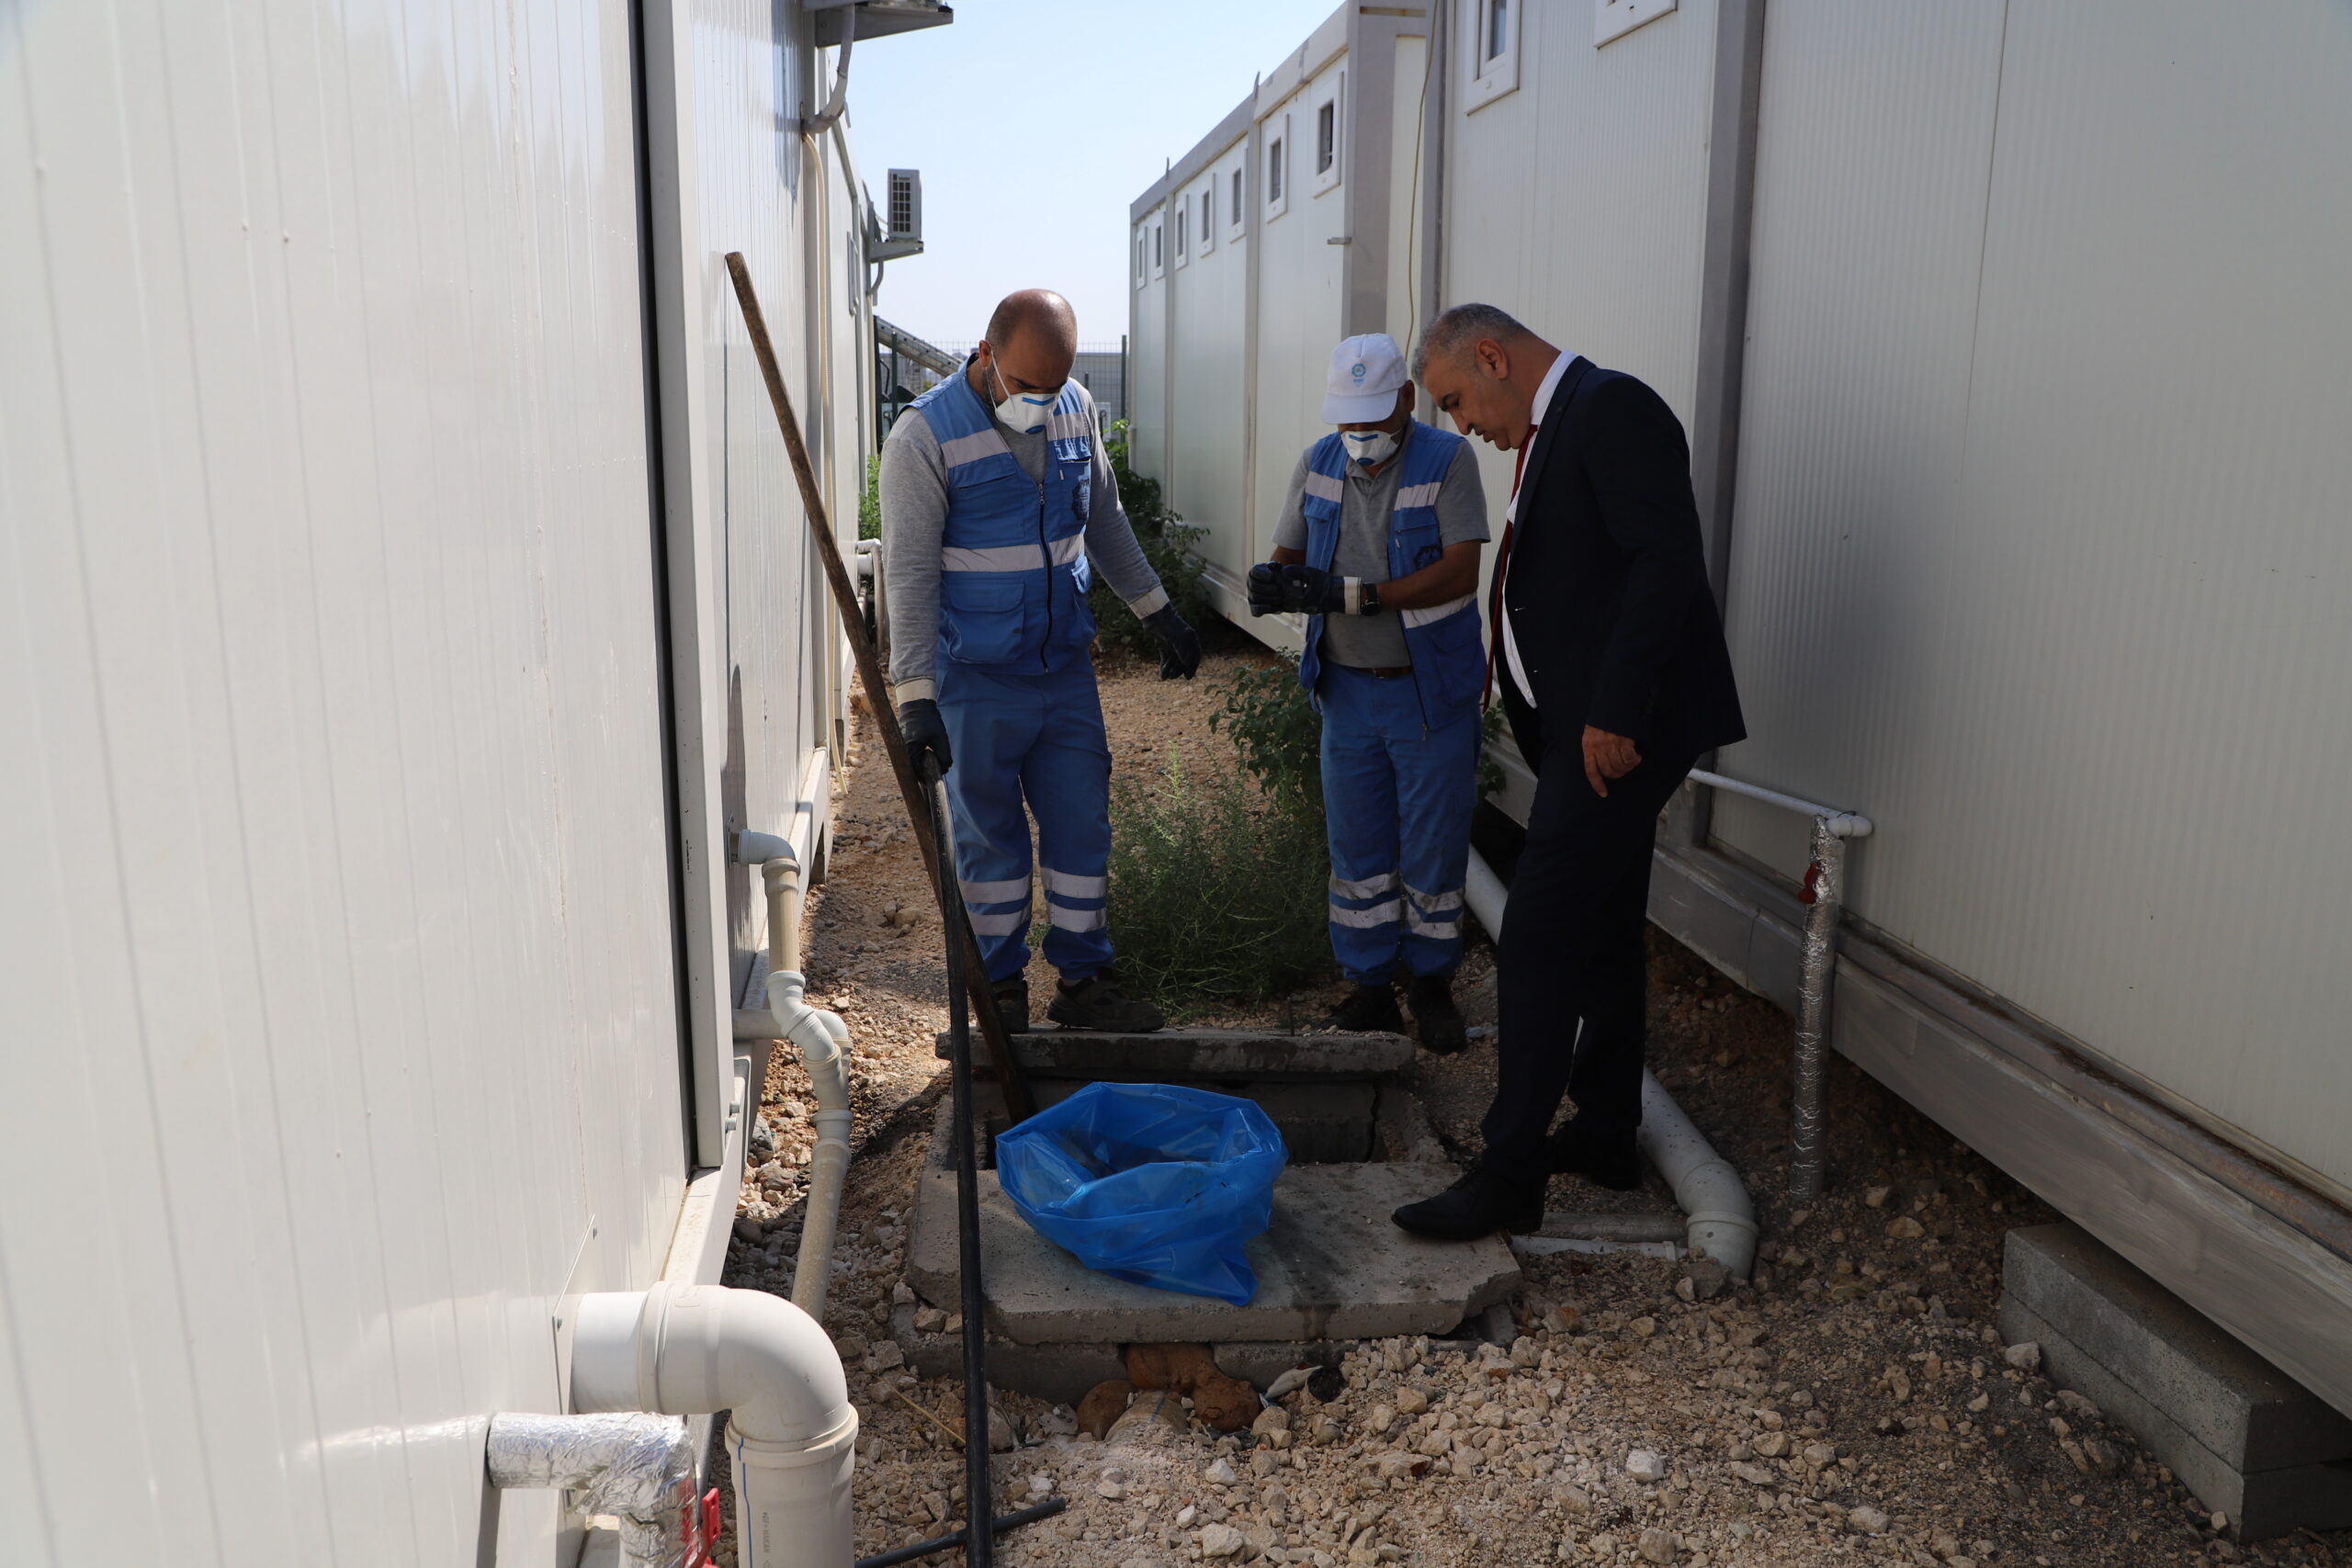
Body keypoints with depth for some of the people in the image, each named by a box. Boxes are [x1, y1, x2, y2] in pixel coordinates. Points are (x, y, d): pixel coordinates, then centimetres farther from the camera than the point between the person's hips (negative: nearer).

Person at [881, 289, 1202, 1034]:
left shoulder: (1076, 408, 2)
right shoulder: (926, 434, -15)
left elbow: (1105, 520, 17)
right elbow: (910, 574, -17)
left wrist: (1159, 613, 19)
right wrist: (915, 696, -22)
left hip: (1066, 666, 5)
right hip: (976, 679, -5)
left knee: (1082, 826, 10)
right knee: (990, 836, 7)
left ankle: (1083, 980, 24)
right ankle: (1001, 986, 24)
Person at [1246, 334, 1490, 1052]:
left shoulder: (1446, 460, -12)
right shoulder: (1316, 465, 2)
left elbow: (1460, 571, -21)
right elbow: (1287, 556, 5)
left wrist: (1354, 595, -30)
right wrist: (1273, 580, -21)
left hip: (1431, 690, -4)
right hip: (1347, 688, 4)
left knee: (1433, 843, 6)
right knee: (1356, 845, 10)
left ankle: (1431, 980, 24)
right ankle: (1369, 985, 23)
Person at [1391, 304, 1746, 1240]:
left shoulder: (1611, 408, -12)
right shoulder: (1553, 429, 19)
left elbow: (1667, 562, -22)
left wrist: (1615, 714, -24)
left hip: (1614, 733, -10)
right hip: (1589, 730, 10)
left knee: (1540, 942, -9)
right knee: (1603, 935, 17)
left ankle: (1509, 1177, -1)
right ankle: (1605, 1135, 30)